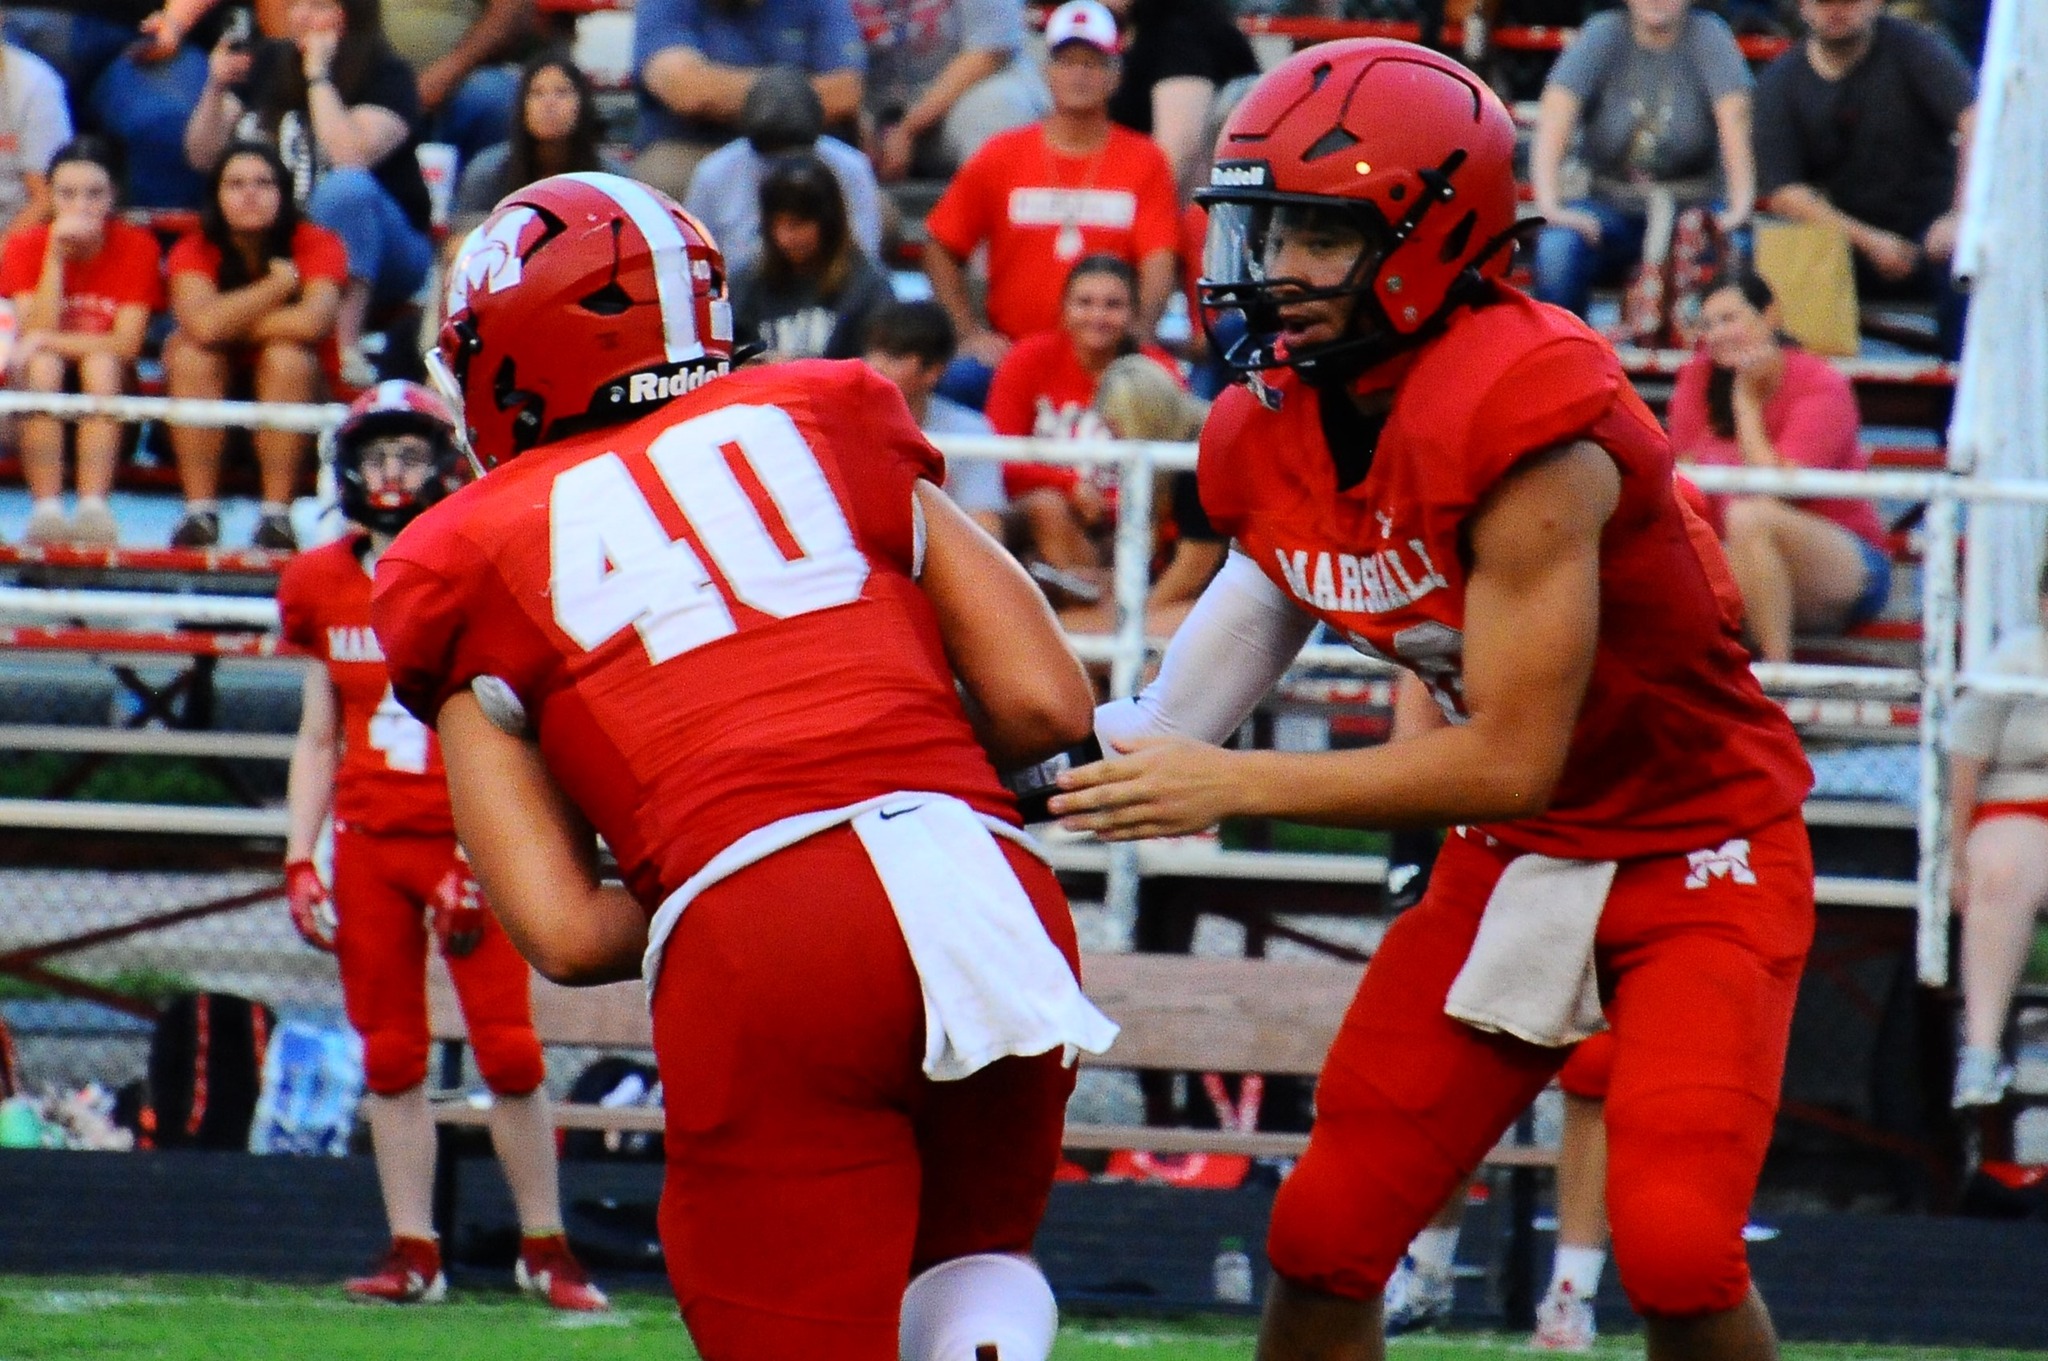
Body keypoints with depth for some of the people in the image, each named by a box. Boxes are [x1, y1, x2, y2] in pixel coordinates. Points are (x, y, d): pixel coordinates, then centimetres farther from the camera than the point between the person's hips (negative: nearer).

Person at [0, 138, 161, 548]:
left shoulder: (137, 248, -8)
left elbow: (127, 343, -16)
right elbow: (36, 332, -19)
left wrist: (49, 341, -25)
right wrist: (56, 256, -26)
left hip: (108, 390, 0)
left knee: (101, 363, -33)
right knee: (44, 365, -32)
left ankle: (93, 508, -42)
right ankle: (46, 510, -41)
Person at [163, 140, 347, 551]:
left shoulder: (315, 246, -14)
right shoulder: (195, 251, -11)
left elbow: (313, 321, -34)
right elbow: (202, 323, -33)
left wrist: (231, 324, -23)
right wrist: (279, 283, -24)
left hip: (297, 381, -1)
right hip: (214, 388, 1)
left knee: (285, 355, -33)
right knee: (191, 353, -30)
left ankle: (277, 513, -31)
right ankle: (200, 512, -29)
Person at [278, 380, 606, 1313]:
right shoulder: (323, 588, 8)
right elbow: (318, 741, 14)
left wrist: (478, 856, -15)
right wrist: (300, 860, 7)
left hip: (466, 842, -4)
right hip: (370, 842, 4)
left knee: (509, 1051, -7)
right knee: (391, 1057, 4)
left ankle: (544, 1249, 2)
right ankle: (412, 1255, 9)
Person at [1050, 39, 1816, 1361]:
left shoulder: (1524, 420, -29)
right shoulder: (1275, 436, -5)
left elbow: (1512, 761, -28)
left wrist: (1230, 786, -27)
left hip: (1697, 854, -7)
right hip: (1515, 860, 7)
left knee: (1677, 1251, -21)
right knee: (1326, 1236, 2)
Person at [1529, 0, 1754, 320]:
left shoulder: (1709, 36, -4)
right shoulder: (1602, 34, -2)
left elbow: (1733, 120, -16)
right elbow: (1555, 118, -13)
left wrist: (1739, 209, -33)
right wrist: (1549, 206, -30)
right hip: (1612, 208, 1)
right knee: (1556, 248, -30)